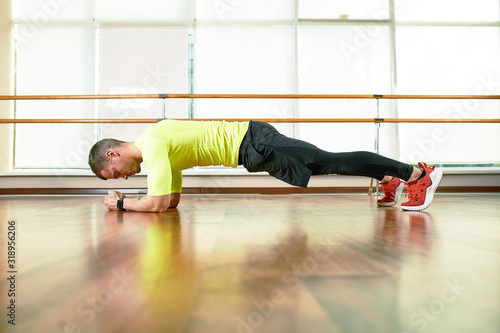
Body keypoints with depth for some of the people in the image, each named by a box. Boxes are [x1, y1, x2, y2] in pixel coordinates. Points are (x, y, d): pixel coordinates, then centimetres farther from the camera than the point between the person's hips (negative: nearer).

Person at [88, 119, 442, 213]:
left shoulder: (152, 144, -11)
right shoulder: (164, 148, 18)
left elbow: (158, 203, -15)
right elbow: (173, 200, 25)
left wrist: (121, 202, 1)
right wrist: (127, 197, 20)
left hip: (252, 143, -8)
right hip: (249, 143, 8)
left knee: (332, 162, -8)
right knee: (331, 162, 14)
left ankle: (418, 173, -1)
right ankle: (391, 179, 25)